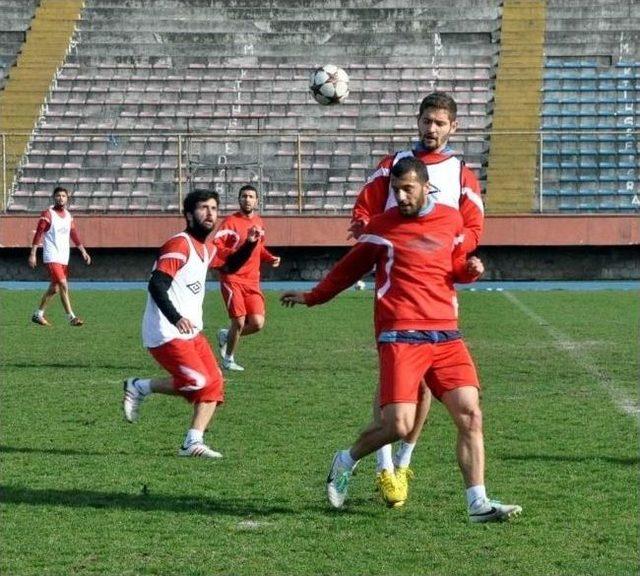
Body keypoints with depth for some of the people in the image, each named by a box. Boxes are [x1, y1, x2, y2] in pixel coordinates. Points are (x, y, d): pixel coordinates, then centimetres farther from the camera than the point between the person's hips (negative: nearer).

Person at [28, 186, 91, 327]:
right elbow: (38, 234, -9)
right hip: (52, 257, -7)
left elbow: (74, 235, 16)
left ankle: (38, 314, 24)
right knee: (63, 285, -16)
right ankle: (71, 317, -15)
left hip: (64, 257, 7)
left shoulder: (68, 215, 11)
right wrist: (33, 254, -13)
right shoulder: (48, 214, -8)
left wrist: (83, 251, 8)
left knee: (54, 288, 11)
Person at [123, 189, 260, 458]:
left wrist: (249, 244, 14)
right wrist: (176, 318, -36)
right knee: (197, 381, -17)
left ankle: (193, 443, 3)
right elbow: (156, 285, -24)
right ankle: (139, 387, 2)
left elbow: (229, 264, 32)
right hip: (166, 334, -9)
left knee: (214, 383, 1)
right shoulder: (179, 245, -15)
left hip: (191, 332, 9)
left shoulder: (206, 248, 13)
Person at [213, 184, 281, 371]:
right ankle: (229, 359, 14)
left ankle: (226, 335, 23)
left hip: (252, 281, 5)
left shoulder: (259, 222, 12)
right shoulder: (231, 222, -7)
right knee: (239, 321, -10)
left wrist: (270, 258, 10)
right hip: (232, 279, -5)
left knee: (257, 323, -6)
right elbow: (216, 247, -14)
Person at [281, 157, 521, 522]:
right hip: (401, 337, -4)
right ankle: (346, 462, 17)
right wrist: (312, 298, 27)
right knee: (399, 424, -12)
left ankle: (479, 504, -3)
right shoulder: (382, 226, 4)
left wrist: (470, 269, 6)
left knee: (470, 414, -8)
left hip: (446, 335, 4)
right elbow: (351, 268, 18)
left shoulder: (451, 220, 13)